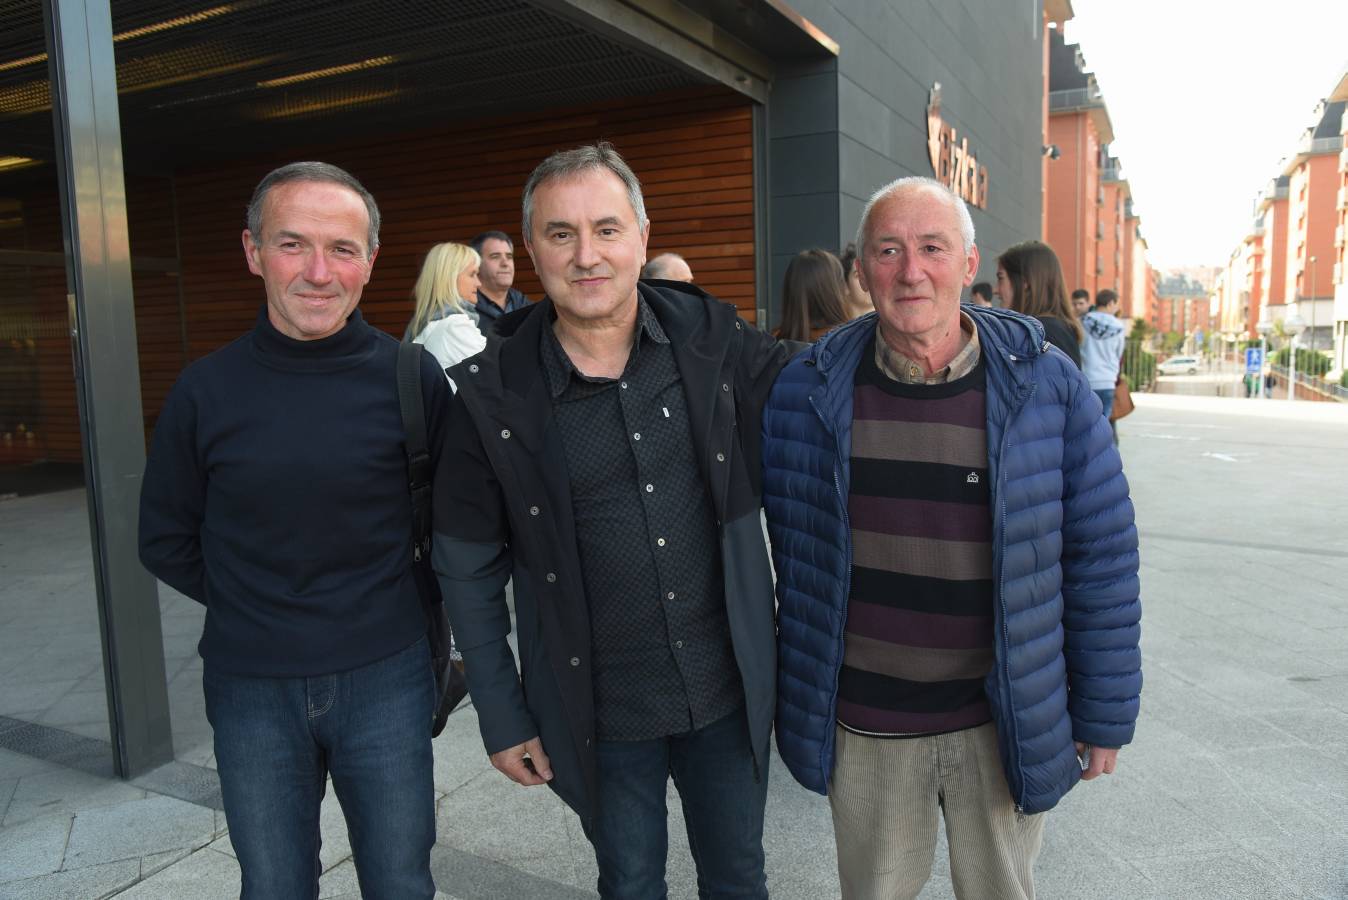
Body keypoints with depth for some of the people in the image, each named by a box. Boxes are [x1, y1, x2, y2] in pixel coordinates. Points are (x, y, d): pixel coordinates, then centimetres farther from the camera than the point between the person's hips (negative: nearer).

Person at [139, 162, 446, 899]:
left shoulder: (413, 378, -9)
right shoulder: (205, 390, -6)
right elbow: (166, 541, 6)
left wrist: (397, 603, 0)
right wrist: (251, 610, 4)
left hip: (385, 679, -1)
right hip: (250, 689, 1)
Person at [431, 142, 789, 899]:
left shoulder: (712, 338, -8)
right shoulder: (494, 393, -11)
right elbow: (469, 571, -3)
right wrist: (502, 717, 0)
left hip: (729, 691, 2)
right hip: (602, 712, -1)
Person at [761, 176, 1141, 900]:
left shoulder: (1049, 387, -9)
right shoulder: (807, 392, -7)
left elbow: (1100, 560, -3)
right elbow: (785, 545, 3)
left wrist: (1104, 715, 1)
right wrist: (788, 696, 6)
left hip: (1004, 724, 0)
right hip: (861, 725, 1)